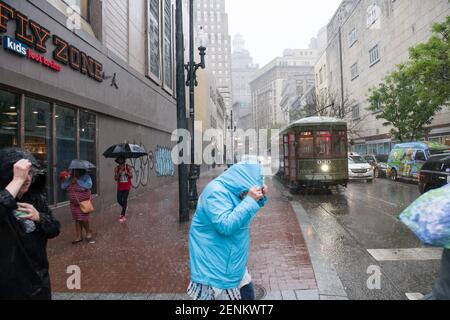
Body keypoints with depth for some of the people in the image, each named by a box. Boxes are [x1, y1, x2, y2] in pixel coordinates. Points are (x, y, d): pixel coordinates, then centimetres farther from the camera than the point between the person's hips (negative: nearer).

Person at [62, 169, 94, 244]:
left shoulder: (85, 176, -10)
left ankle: (89, 233, 20)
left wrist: (77, 181, -21)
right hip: (74, 204, 5)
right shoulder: (70, 178, 5)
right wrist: (68, 180, -16)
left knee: (83, 220, -4)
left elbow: (89, 186, -25)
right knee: (77, 220, 8)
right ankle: (79, 236, 17)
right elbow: (63, 187, -1)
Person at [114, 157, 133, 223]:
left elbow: (131, 176, -7)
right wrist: (119, 174, -23)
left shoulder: (128, 167, -7)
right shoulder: (116, 168, -4)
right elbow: (115, 178, -5)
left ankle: (123, 215, 7)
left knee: (124, 200, -3)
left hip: (127, 187, -2)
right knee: (119, 200, 5)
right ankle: (125, 208, 37)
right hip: (120, 187, 2)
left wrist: (127, 173, -26)